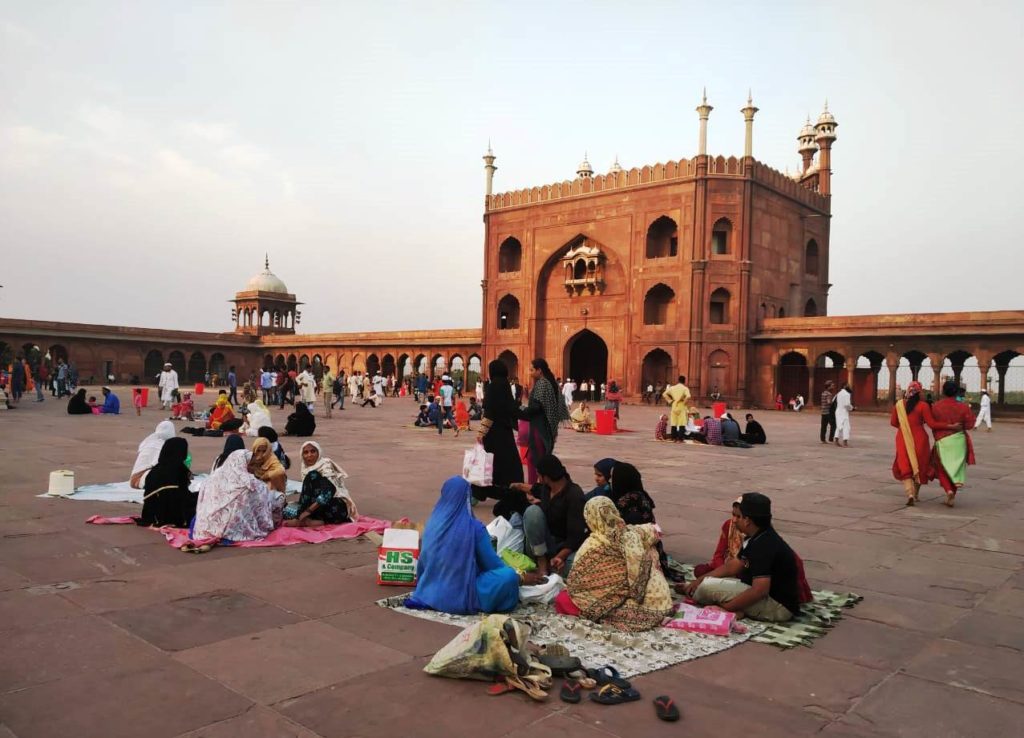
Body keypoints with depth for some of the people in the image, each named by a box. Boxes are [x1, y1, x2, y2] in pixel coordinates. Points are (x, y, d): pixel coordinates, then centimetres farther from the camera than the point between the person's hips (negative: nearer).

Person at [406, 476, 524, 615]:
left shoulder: (432, 523, 0)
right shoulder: (474, 527, -15)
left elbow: (423, 560, 12)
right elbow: (492, 563, -4)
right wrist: (519, 576, 12)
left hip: (430, 593, 7)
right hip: (461, 597, -7)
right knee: (509, 575, -8)